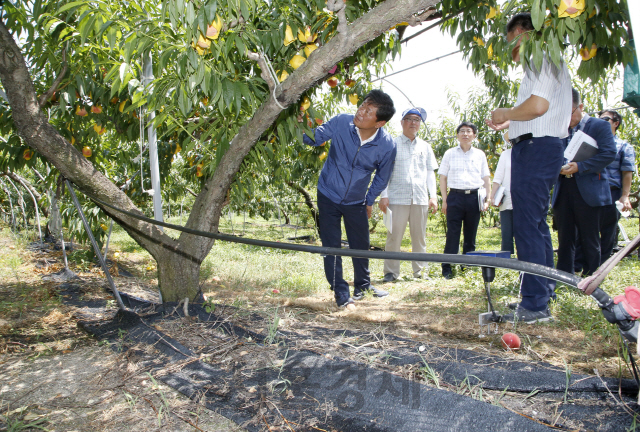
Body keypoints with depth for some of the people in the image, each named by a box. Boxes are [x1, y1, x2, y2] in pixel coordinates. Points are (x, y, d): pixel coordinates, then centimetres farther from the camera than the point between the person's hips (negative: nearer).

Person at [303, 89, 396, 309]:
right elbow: (315, 137, -13)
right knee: (331, 247, 1)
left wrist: (370, 201, 7)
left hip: (356, 201, 1)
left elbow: (382, 176, -1)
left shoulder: (387, 146, -18)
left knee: (361, 245, 14)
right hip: (328, 196, -1)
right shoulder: (341, 122, -22)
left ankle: (362, 285, 40)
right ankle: (341, 294, 16)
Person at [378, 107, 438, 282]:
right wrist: (384, 195, -7)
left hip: (420, 199, 3)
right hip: (397, 198, -3)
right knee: (394, 236, -5)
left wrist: (433, 195, 7)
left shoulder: (425, 147, 17)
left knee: (419, 237, 7)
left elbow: (430, 172, 17)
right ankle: (391, 272, 4)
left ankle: (419, 271, 16)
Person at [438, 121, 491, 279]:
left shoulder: (480, 154, 14)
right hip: (455, 196, -2)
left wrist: (487, 199, 6)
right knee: (452, 233, -5)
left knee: (471, 234, 7)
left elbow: (486, 178, 15)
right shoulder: (450, 154, 10)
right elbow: (443, 177, 8)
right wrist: (444, 200, 0)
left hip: (474, 197, 2)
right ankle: (447, 268, -2)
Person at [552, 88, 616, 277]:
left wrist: (579, 166, -18)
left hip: (588, 192, -4)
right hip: (562, 191, 4)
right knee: (565, 238, 8)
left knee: (589, 239, 3)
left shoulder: (599, 126, 3)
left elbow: (609, 153, -9)